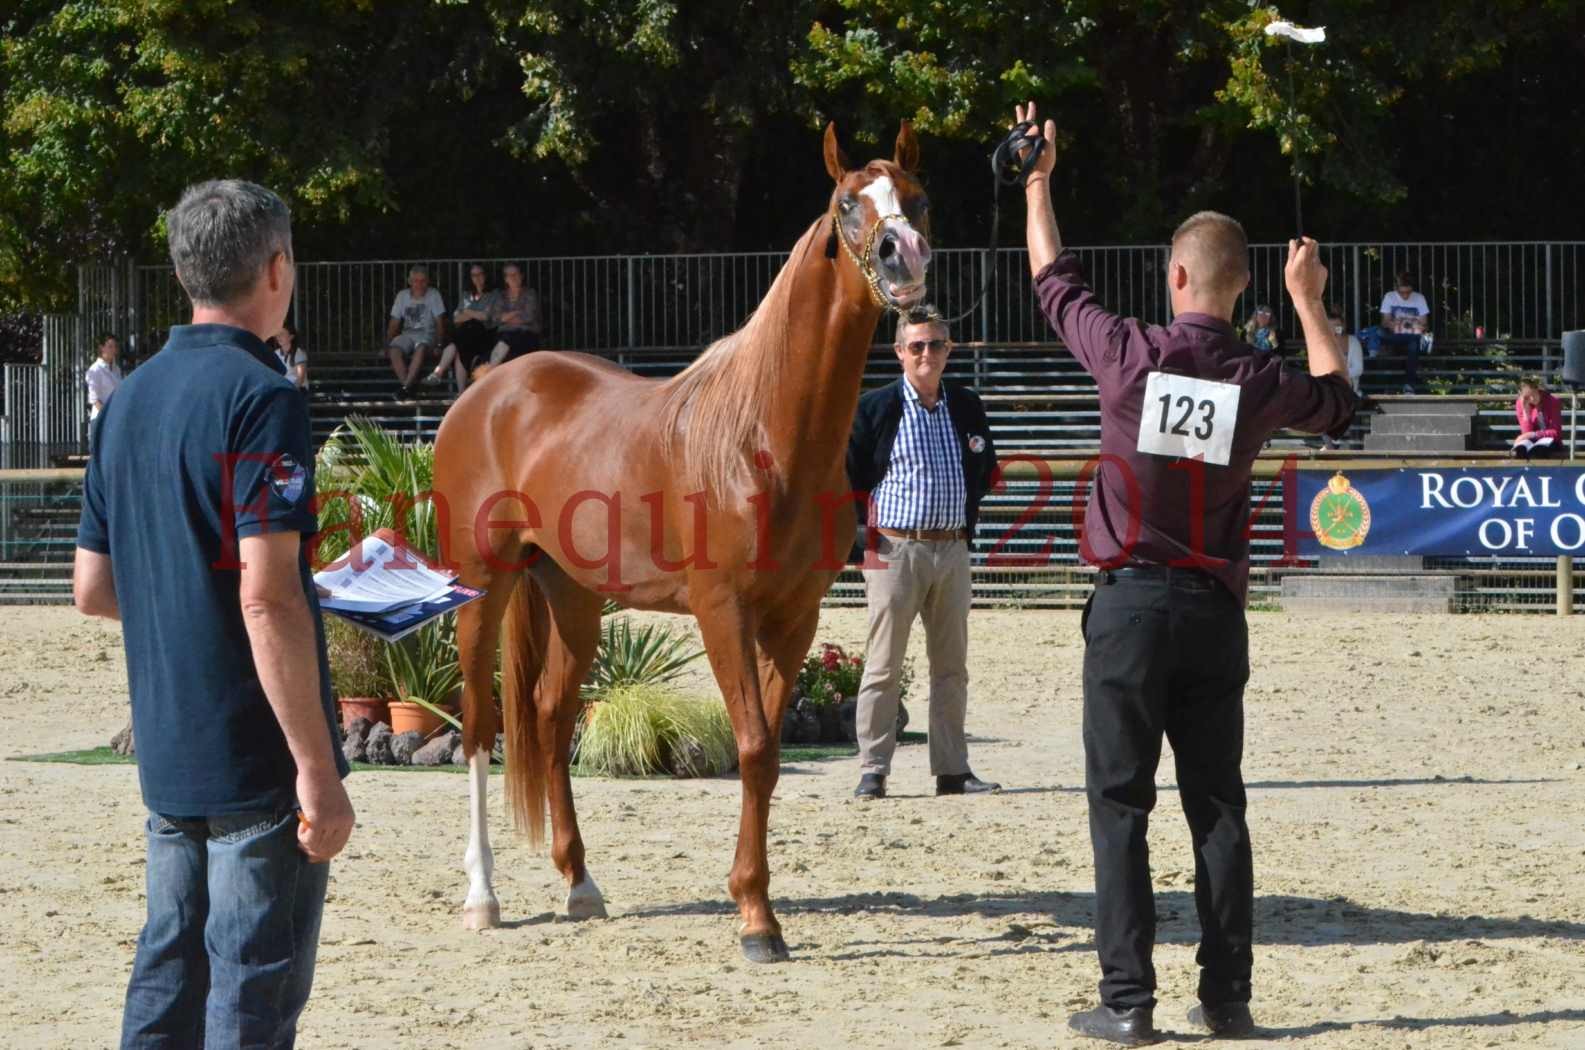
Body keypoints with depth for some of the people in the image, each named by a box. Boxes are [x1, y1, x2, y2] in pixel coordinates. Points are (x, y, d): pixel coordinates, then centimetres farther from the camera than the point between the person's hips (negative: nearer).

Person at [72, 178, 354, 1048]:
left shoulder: (130, 399, 9)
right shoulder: (258, 397, -15)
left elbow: (93, 590, 13)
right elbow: (267, 599, -22)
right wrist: (318, 769, -21)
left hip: (167, 758, 8)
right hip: (256, 764, -8)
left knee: (167, 976, 14)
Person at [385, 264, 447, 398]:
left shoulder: (433, 295, 1)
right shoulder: (402, 295, 9)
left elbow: (439, 322, -3)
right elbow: (394, 323, 10)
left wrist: (439, 344, -14)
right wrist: (387, 345, 0)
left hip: (427, 334, -3)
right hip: (407, 334, 3)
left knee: (421, 347, -38)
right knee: (395, 350, -30)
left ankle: (405, 386, -40)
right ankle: (407, 385, -33)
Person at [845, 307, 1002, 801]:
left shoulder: (967, 406, 10)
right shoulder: (875, 407, -3)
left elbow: (986, 470, 22)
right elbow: (846, 478, -2)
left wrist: (968, 522, 11)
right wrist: (861, 542, -7)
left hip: (952, 551, 4)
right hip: (895, 549, -4)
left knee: (952, 667, 7)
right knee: (884, 666, -4)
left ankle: (952, 770, 12)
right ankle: (872, 772, -2)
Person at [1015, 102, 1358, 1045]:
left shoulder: (1129, 355, -7)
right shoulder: (1261, 382, -2)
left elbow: (1056, 284, 11)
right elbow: (1337, 402, 21)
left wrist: (1038, 184, 25)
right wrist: (1310, 303, 31)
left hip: (1131, 604, -2)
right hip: (1216, 612, 2)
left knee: (1120, 806, 0)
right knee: (1218, 807, 8)